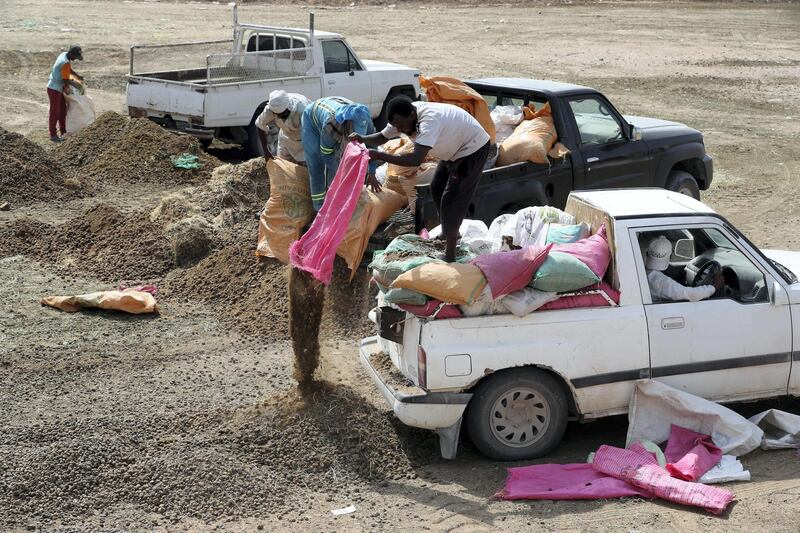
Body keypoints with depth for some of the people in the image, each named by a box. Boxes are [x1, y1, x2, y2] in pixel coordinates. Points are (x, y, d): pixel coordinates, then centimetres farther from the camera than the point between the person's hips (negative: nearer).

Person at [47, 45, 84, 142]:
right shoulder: (65, 63, -28)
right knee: (55, 113, 0)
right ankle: (53, 135, 10)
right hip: (54, 89, -10)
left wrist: (78, 76, 8)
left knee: (63, 111, 16)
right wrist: (75, 84, -8)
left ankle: (63, 133, 26)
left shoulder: (64, 54, 1)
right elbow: (65, 80, -24)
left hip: (59, 89, 10)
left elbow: (70, 69, 19)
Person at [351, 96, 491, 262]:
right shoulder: (405, 117, -13)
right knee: (437, 188, 20)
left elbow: (416, 159, -48)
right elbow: (382, 137, -2)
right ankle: (449, 232, 41)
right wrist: (363, 139, -23)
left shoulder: (430, 120, -39)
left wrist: (381, 156, -48)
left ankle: (450, 255, 1)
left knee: (451, 200, -9)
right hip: (455, 149, 9)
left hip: (474, 150, -9)